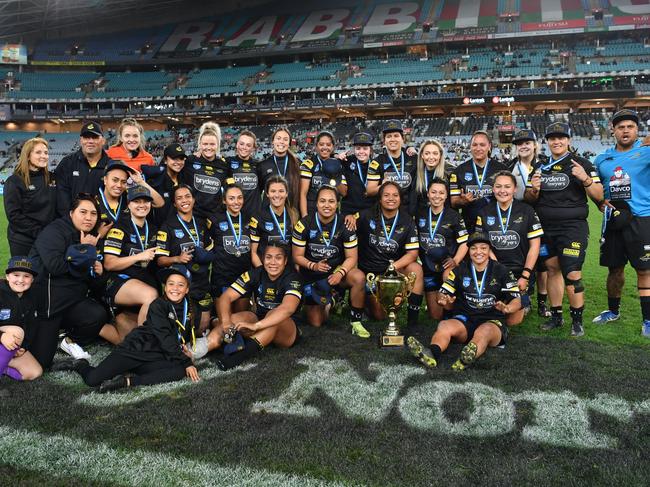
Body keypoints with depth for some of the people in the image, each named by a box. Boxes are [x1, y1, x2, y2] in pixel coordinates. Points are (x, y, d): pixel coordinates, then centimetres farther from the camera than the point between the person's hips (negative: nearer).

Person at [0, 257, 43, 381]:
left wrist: (24, 346, -7)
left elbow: (31, 325, 5)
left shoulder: (30, 298, -1)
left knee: (35, 372, -9)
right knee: (18, 331, -35)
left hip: (12, 347, 6)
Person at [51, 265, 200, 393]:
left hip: (156, 359, 4)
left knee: (182, 372, -28)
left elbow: (190, 335, 20)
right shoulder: (158, 305, -8)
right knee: (92, 379, -17)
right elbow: (165, 338, -17)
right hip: (135, 349, -4)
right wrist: (186, 362, -21)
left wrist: (185, 347, -4)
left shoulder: (193, 310, 7)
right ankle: (80, 364, 20)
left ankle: (128, 381, -25)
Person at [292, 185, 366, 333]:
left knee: (359, 278, -33)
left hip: (337, 269, 0)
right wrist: (313, 266, -28)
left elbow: (351, 257, -9)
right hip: (312, 276, 0)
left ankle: (355, 322, -14)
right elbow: (297, 256, -8)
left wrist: (340, 273, -28)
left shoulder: (345, 225, -12)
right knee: (315, 323, 1)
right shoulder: (304, 225, -15)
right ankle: (326, 302, 36)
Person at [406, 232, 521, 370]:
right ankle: (431, 355, -59)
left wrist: (506, 308, -19)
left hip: (492, 321, -2)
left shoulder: (501, 271, 8)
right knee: (445, 325, -30)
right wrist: (446, 302, -14)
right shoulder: (460, 270, 13)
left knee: (484, 331, -37)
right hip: (465, 319, 2)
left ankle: (465, 359, -67)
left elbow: (516, 300, 5)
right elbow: (443, 295, 11)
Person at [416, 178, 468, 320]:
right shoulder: (420, 215, 6)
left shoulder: (454, 216, -2)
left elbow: (464, 243, -4)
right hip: (428, 269, 3)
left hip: (447, 269, -3)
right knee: (434, 315, 6)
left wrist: (455, 261, -18)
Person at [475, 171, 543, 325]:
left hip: (520, 272, -1)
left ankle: (524, 301, 31)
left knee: (513, 321, 0)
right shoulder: (484, 212, 2)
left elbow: (534, 245, -3)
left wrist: (525, 276, -9)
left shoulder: (526, 211, -3)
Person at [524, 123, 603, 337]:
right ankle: (556, 316, 21)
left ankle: (577, 320, 6)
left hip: (572, 227, -4)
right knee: (553, 270, 10)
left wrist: (585, 179, -19)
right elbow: (529, 199, 15)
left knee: (572, 275, -8)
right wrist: (533, 189, -7)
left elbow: (598, 196, -3)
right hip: (546, 228, 5)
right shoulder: (540, 167, 12)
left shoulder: (582, 164, 0)